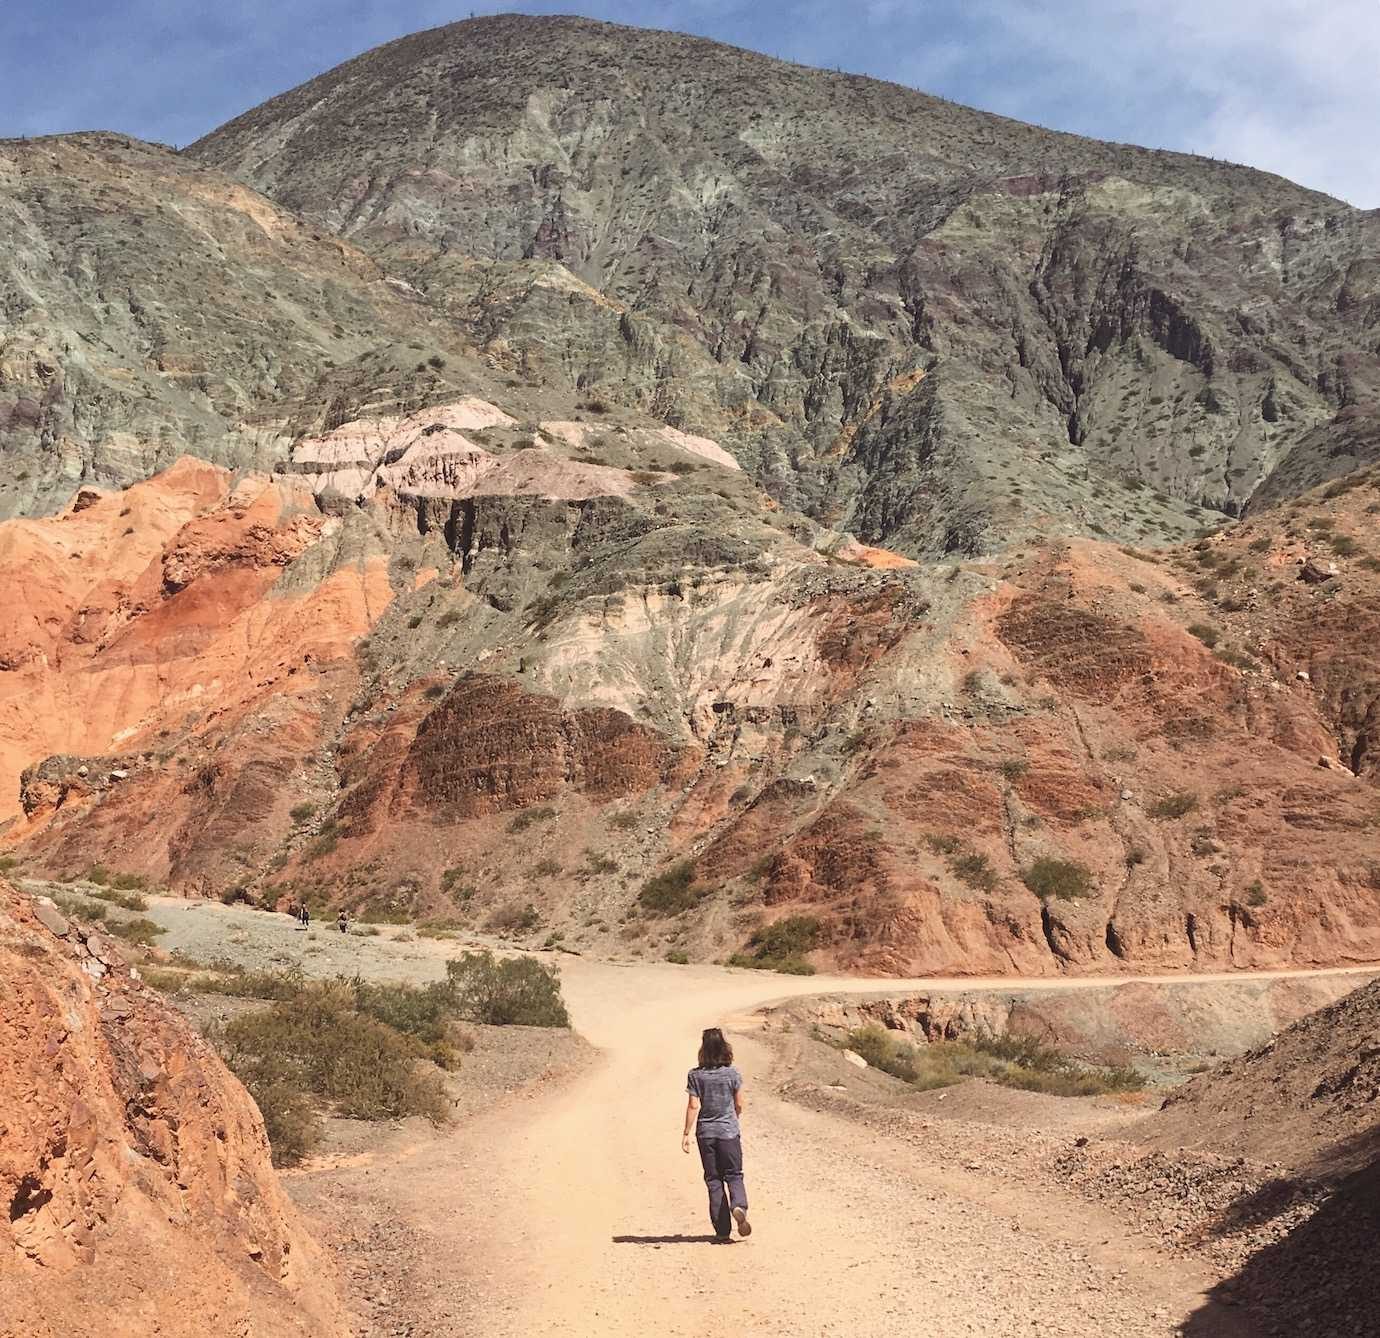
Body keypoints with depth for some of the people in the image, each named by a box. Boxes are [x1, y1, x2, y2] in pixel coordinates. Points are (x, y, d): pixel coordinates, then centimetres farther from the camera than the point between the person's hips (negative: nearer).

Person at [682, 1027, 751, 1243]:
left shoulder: (695, 1075, -8)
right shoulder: (732, 1073, -5)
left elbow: (693, 1106, -10)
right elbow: (739, 1105, 1)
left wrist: (686, 1134, -4)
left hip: (705, 1132, 0)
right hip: (729, 1131, 0)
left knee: (714, 1180, 9)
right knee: (734, 1175, 10)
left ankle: (722, 1231, 9)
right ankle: (739, 1206, -22)